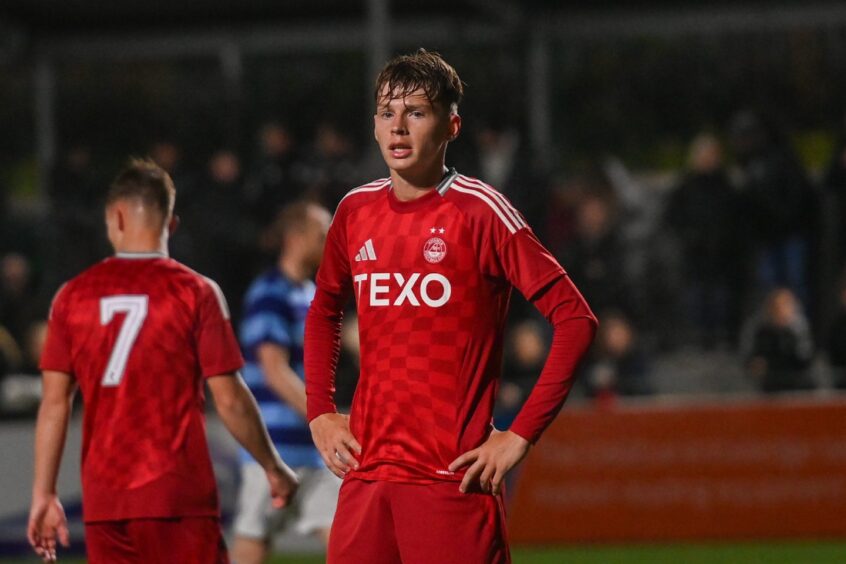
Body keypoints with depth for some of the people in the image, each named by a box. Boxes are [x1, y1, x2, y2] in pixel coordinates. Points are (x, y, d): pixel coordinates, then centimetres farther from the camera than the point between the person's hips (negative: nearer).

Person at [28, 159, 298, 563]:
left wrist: (43, 493, 9)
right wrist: (274, 468, 9)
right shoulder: (195, 292, -3)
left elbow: (54, 403, 4)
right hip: (178, 499, -3)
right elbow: (230, 400, -4)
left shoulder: (74, 296, 5)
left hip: (103, 500, 3)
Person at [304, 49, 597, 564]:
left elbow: (575, 318, -10)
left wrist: (522, 435, -13)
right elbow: (324, 312, 29)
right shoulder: (357, 211, 10)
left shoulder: (480, 211, -7)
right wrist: (320, 412, 16)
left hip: (453, 478, -5)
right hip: (366, 477, 6)